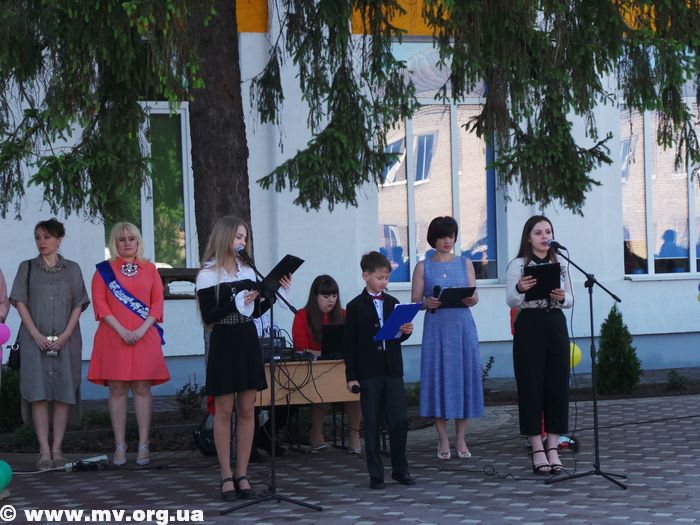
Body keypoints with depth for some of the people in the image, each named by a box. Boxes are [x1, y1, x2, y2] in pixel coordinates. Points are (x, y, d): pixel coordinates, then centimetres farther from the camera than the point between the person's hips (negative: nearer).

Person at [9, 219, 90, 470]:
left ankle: (57, 448, 2)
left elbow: (78, 305, 6)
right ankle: (44, 451, -7)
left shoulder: (72, 269, 10)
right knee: (39, 393, -7)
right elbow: (20, 302, 3)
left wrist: (65, 335, -8)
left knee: (63, 394, -2)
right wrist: (36, 335, -9)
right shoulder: (27, 268, 9)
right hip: (35, 340, -1)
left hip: (65, 339, 1)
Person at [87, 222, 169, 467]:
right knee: (117, 390, -1)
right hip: (114, 337, -1)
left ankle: (143, 445, 2)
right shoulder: (104, 270, 8)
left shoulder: (149, 269, 11)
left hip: (144, 336, 1)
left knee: (142, 389, -1)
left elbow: (158, 302, 5)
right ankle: (120, 446, 2)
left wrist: (143, 329, -9)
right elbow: (100, 302, -1)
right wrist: (120, 329, -12)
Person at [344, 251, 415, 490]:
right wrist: (351, 376, -8)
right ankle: (376, 474, 6)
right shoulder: (355, 307, -2)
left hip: (393, 370, 3)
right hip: (369, 373, -3)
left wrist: (405, 332, -7)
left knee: (399, 420, 1)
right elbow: (350, 343, -3)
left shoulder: (392, 303, 9)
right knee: (372, 425, 1)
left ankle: (400, 469, 13)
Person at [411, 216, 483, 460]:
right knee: (439, 378, -3)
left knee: (464, 376, 0)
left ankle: (461, 440, 9)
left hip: (463, 326, 2)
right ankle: (443, 441, 5)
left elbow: (475, 296, 7)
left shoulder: (465, 263, 11)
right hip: (436, 328, -1)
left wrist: (470, 300, -16)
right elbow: (415, 300, 3)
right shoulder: (423, 267, 6)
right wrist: (427, 303, -18)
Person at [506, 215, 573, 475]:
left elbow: (570, 301, 12)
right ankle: (537, 449, 2)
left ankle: (553, 448, 8)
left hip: (556, 325, 4)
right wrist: (520, 289, -33)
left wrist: (562, 297, -12)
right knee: (531, 385, -3)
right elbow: (511, 300, -11)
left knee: (558, 384, 2)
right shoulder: (518, 265, -1)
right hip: (529, 326, -4)